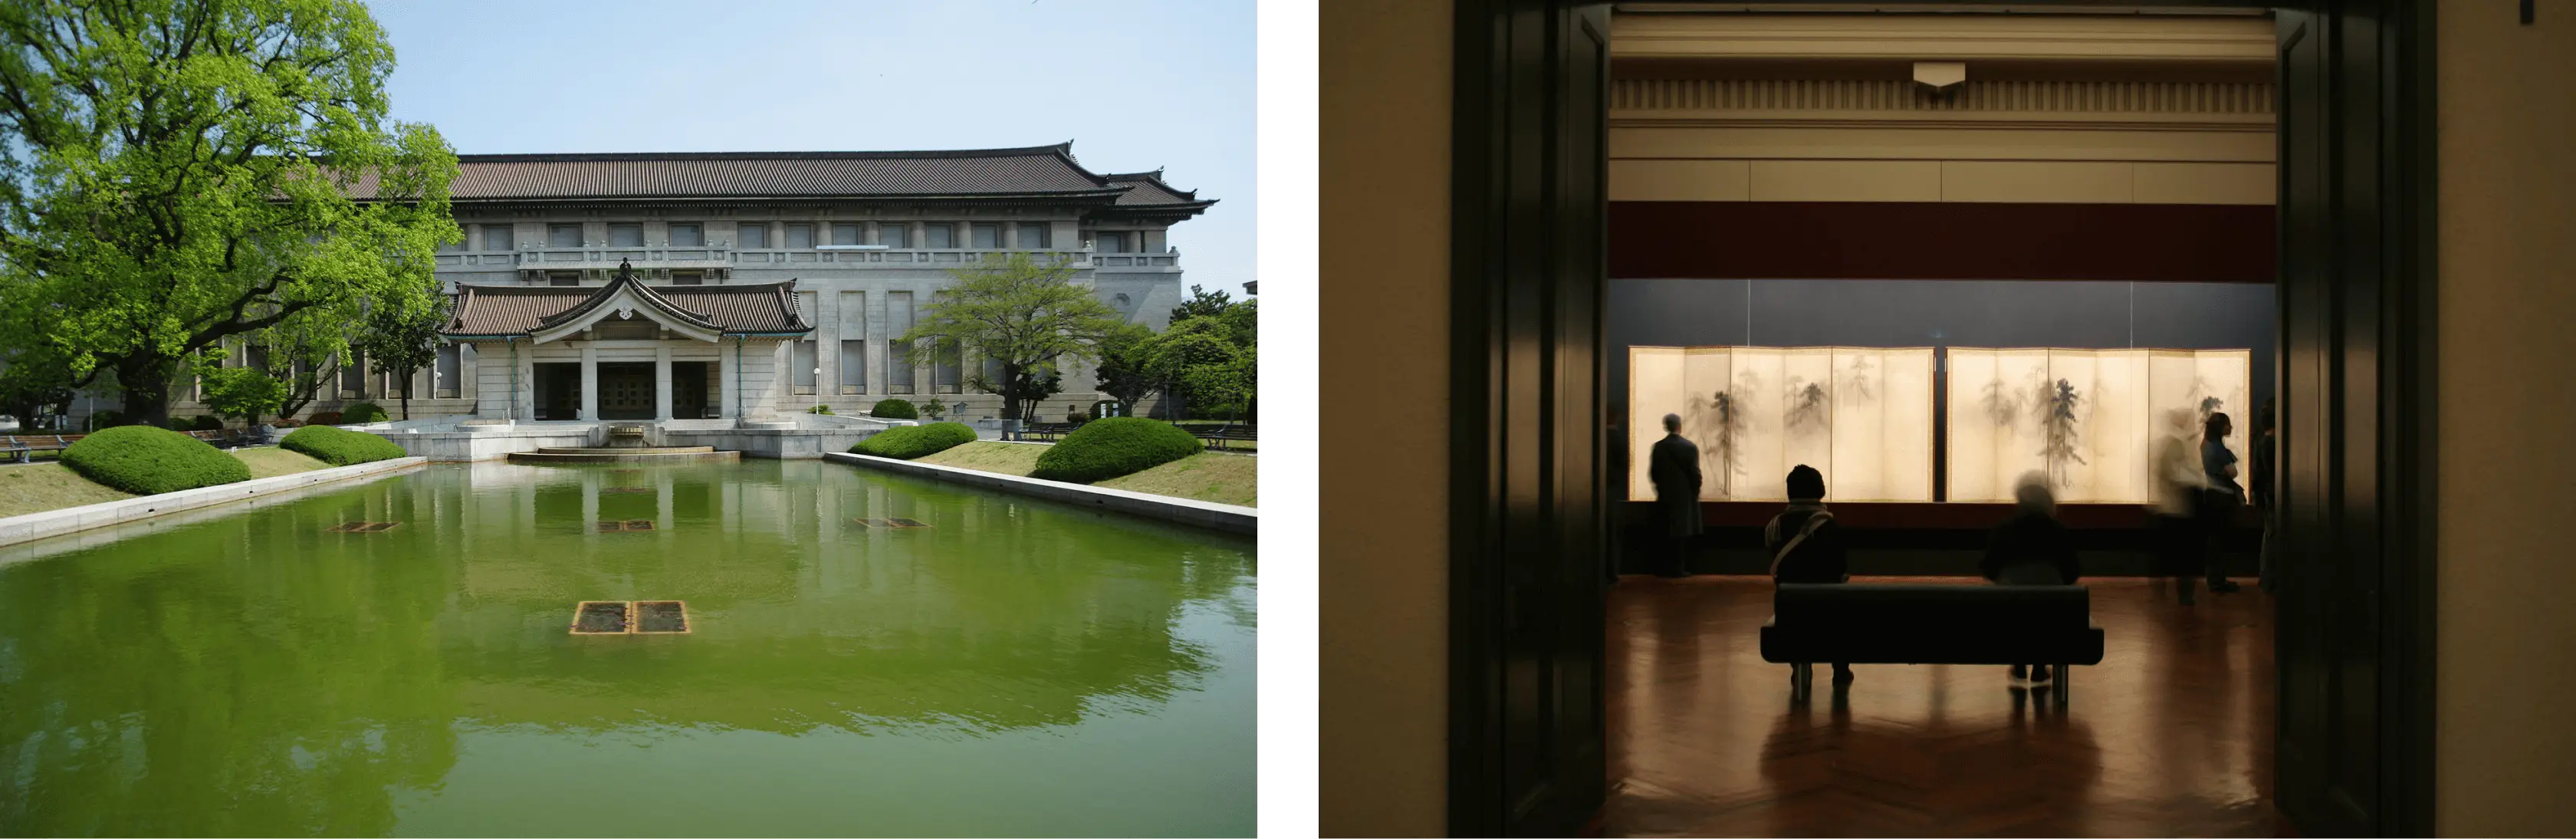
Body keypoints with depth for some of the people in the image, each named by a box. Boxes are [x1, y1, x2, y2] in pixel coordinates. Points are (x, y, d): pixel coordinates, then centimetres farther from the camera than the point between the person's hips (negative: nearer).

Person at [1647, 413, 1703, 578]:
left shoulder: (1658, 447, -2)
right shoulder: (1690, 447, -9)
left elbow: (1653, 473, 0)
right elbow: (1695, 474, -8)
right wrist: (1695, 493, 5)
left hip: (1665, 497, 2)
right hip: (1685, 497, -2)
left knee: (1666, 534, 9)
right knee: (1681, 533, 2)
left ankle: (1667, 568, 10)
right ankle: (1678, 568, 1)